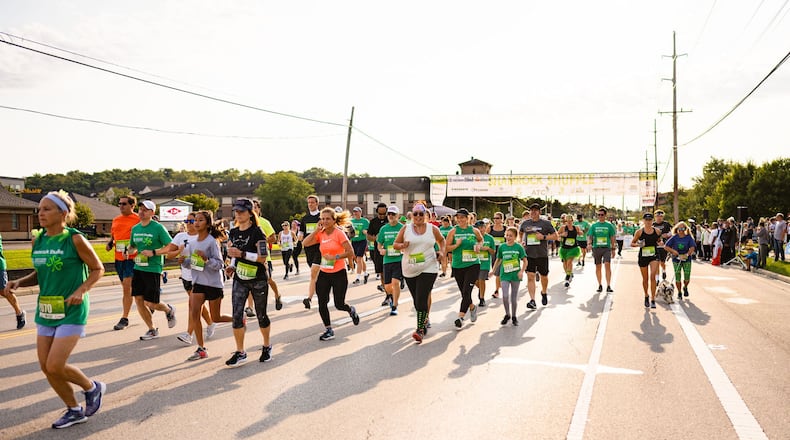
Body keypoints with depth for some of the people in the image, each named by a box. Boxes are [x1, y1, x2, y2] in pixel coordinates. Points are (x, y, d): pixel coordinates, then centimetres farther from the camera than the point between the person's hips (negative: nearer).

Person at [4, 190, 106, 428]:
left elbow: (98, 269, -5)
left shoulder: (75, 239, -13)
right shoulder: (38, 241, 5)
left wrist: (81, 290, -19)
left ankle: (93, 388, 18)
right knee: (46, 367, 8)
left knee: (55, 366, -11)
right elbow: (40, 274, 17)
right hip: (45, 311, 7)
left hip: (71, 312, -7)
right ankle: (74, 410, 27)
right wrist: (18, 282, -1)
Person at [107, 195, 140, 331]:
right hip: (118, 258, 7)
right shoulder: (116, 220, 13)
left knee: (127, 287, -10)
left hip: (131, 258, -7)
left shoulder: (138, 220, -7)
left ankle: (124, 319, -4)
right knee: (126, 288, 15)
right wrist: (110, 243, 5)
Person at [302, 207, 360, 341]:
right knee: (322, 303, 2)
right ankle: (328, 330, 17)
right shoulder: (320, 234, 4)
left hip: (339, 273, -5)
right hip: (324, 273, 5)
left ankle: (351, 311, 36)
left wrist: (335, 257, -20)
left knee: (339, 304, 0)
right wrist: (316, 230, -9)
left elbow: (350, 252, -13)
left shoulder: (339, 233, -11)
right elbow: (305, 243, -6)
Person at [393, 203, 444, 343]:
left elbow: (441, 240, 21)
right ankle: (424, 321, 35)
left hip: (428, 269, -2)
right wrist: (402, 245, -16)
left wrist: (442, 251, 3)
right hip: (410, 269, 2)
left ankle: (420, 330, -13)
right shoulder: (406, 229, 3)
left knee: (422, 299, -14)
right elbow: (395, 244, 6)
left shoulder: (432, 229, 3)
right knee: (417, 300, 12)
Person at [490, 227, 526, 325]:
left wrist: (522, 271, -15)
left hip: (515, 275, -1)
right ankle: (507, 314, 11)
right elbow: (498, 260, 16)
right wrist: (493, 271, 16)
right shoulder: (502, 247, 3)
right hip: (504, 275, 1)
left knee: (514, 297, 6)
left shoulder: (519, 247, -4)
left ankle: (514, 316, 24)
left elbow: (525, 261, -2)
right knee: (505, 296, -11)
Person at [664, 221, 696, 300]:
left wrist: (687, 254, -27)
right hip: (676, 259, 0)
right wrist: (673, 251, -15)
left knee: (687, 277, -4)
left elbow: (692, 247, -12)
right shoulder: (674, 237, -1)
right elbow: (666, 246, -2)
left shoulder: (689, 237, -1)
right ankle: (679, 293, 12)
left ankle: (685, 287, 29)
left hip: (687, 259, 0)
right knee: (677, 276, -3)